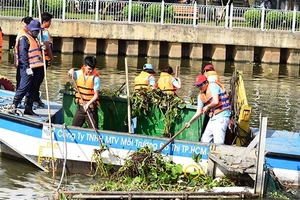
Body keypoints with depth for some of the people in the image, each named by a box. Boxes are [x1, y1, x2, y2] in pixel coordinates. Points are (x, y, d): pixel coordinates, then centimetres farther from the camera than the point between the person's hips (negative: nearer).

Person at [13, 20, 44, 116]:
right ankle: (13, 106, -5)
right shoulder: (24, 38, -9)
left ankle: (28, 109, 14)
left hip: (34, 68, 10)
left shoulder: (33, 39, 21)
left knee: (32, 90, 10)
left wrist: (41, 48, 8)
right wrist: (27, 67, -22)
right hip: (27, 68, -10)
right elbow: (23, 54, -17)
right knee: (23, 88, -11)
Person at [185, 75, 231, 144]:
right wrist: (190, 122, 5)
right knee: (204, 141, 10)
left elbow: (216, 102, -19)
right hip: (212, 119, 9)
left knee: (218, 143, -16)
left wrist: (207, 107, -1)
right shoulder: (201, 95, 13)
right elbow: (199, 112, 15)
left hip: (221, 117, -9)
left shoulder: (213, 86, -8)